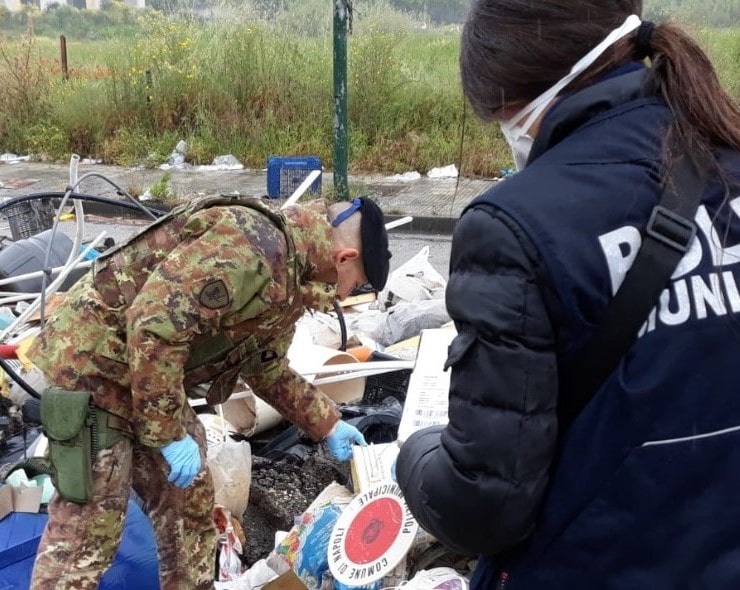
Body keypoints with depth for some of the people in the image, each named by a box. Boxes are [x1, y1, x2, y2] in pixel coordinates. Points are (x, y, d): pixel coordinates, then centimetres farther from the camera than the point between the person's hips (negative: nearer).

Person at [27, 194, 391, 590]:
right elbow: (153, 326, -32)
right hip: (91, 366, -10)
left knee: (190, 506, 15)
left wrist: (328, 426, 20)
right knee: (87, 530, -4)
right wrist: (168, 434, -24)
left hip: (155, 381, 10)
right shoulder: (251, 246, -27)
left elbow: (268, 372, 20)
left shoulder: (289, 280, 7)